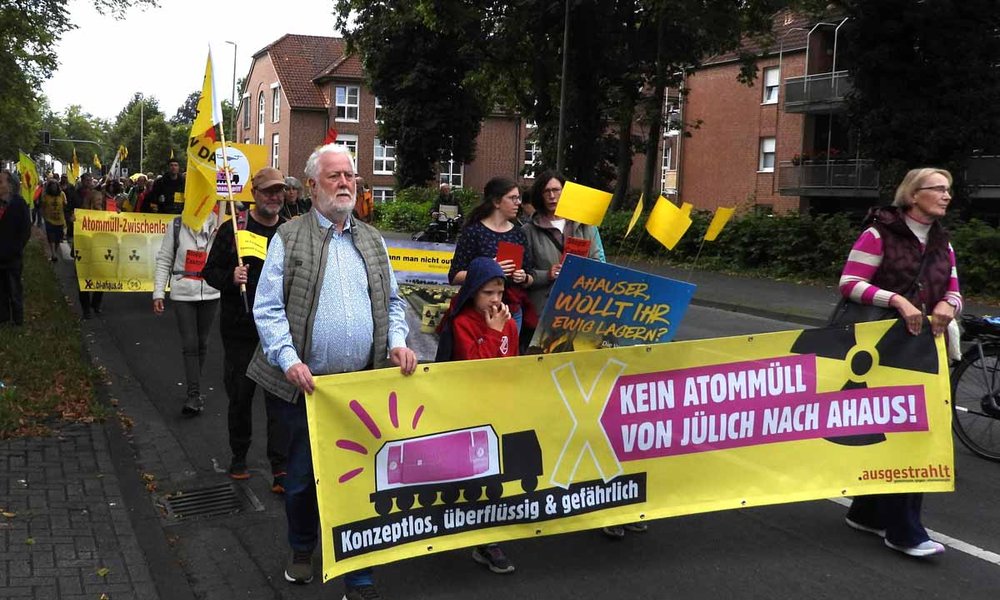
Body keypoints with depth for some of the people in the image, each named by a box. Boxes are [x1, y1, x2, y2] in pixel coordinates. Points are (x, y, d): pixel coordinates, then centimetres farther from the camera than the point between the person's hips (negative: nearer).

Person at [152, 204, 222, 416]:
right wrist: (158, 293, -2)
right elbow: (164, 260, 1)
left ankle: (194, 390, 27)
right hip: (183, 294, -1)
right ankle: (194, 395, -4)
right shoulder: (176, 226, -2)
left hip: (210, 293, 2)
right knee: (189, 344, -6)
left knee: (201, 342, 12)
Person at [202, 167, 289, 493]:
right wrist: (230, 277, -17)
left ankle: (280, 471, -2)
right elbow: (211, 271, 2)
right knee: (240, 396, 11)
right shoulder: (232, 229, 1)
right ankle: (239, 457, 30)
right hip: (240, 329, 0)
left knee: (280, 399, -4)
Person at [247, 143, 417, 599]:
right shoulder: (289, 238, -1)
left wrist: (397, 342, 0)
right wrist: (289, 360, -17)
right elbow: (267, 308, -5)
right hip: (307, 383, -2)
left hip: (363, 383, 3)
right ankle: (302, 549, 38)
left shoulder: (372, 240, 13)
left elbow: (392, 301, 18)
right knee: (302, 475, 12)